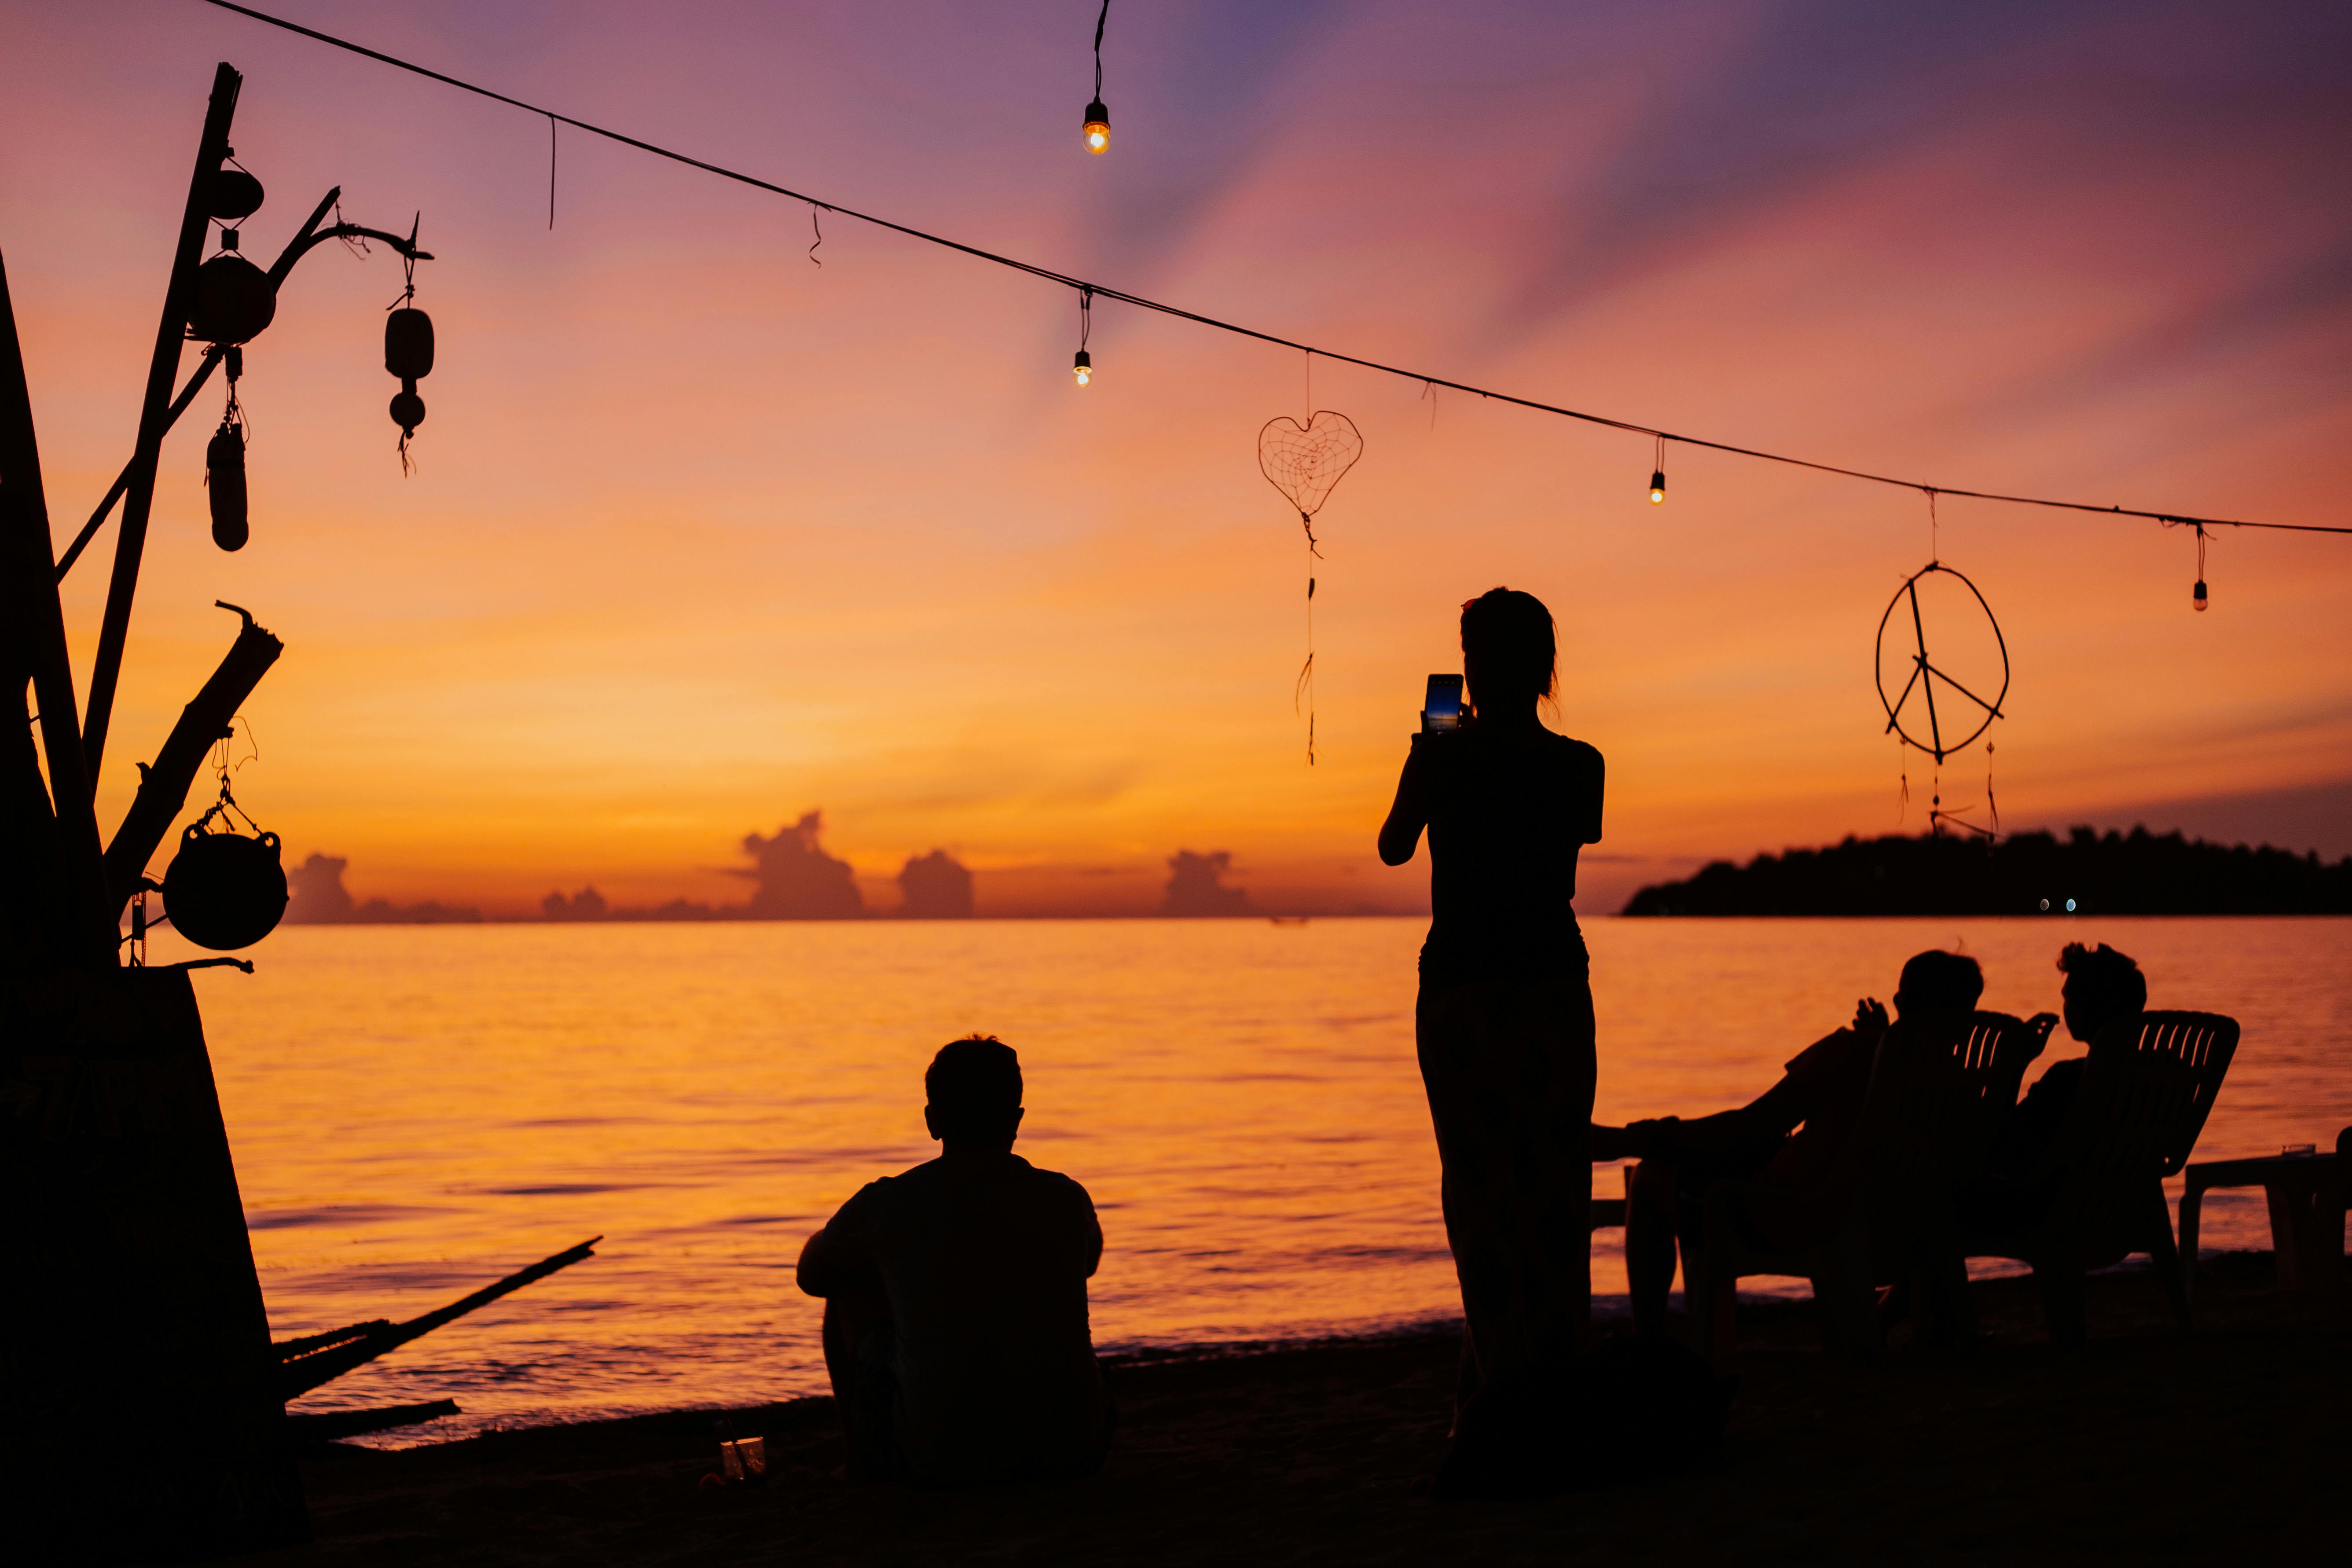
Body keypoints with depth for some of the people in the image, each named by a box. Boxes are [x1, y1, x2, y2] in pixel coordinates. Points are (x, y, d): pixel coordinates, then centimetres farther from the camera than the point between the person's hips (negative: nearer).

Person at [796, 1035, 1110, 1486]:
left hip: (942, 1462, -2)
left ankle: (867, 1470, 33)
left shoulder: (888, 1205, -5)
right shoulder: (1068, 1199, 2)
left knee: (852, 1284, 18)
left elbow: (812, 1275, 17)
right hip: (1073, 1457, 3)